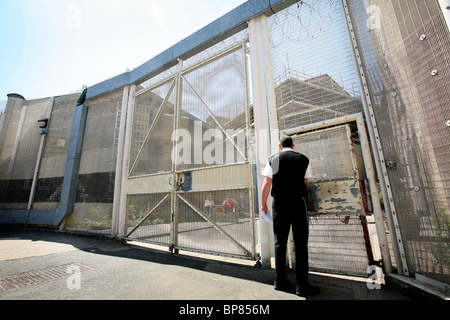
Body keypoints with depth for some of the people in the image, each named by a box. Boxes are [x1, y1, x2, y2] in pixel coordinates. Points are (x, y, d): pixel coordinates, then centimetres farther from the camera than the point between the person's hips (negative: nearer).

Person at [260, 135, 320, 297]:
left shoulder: (273, 159, 3)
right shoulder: (303, 159, 4)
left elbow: (266, 183, 0)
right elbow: (305, 181, 14)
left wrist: (263, 203, 9)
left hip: (279, 203, 1)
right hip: (298, 202, -1)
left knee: (280, 242, 10)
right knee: (301, 244, 7)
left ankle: (280, 281, 20)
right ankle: (302, 285, 12)